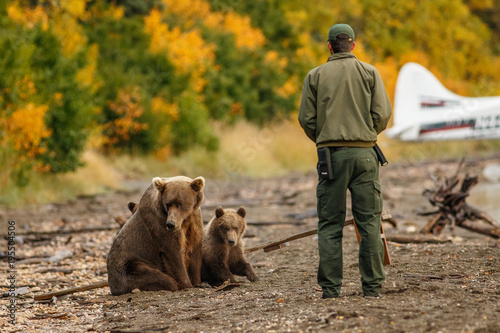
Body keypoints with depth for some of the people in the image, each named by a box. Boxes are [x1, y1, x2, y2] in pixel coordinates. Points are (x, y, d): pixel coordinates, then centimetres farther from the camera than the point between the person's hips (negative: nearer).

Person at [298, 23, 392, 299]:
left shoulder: (315, 75, 5)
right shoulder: (369, 72, 5)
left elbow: (306, 118, 2)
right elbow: (382, 114, -1)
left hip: (331, 153, 0)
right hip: (364, 153, 0)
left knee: (330, 224, 2)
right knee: (369, 221, 3)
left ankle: (330, 288, -1)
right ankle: (372, 286, 1)